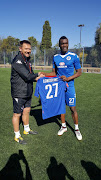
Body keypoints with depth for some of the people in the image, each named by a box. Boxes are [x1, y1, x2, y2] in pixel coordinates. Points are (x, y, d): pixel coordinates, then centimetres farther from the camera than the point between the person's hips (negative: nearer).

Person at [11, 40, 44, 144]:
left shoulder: (27, 60, 12)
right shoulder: (17, 61, -19)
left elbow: (30, 75, 15)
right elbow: (27, 76, -26)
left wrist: (37, 78, -5)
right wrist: (37, 75, -9)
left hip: (28, 92, 9)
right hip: (19, 93, -9)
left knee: (26, 111, 20)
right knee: (17, 114, 4)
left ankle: (27, 130, 40)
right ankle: (17, 136, 20)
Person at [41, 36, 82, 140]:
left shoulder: (74, 56, -6)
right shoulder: (55, 57, 6)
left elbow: (79, 72, -5)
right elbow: (54, 73, 12)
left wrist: (68, 78, -19)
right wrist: (44, 74, -4)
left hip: (69, 86, -4)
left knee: (72, 108, -1)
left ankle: (76, 129, 18)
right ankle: (63, 126, 30)